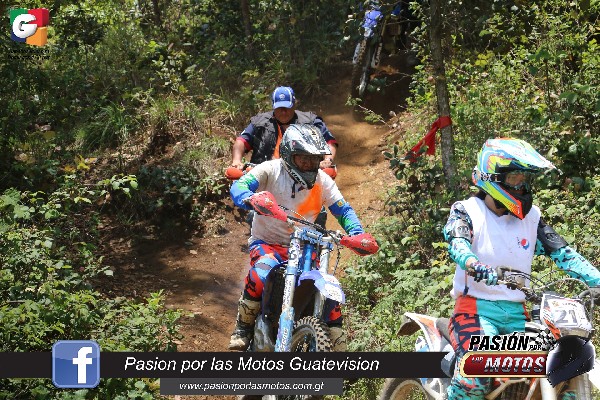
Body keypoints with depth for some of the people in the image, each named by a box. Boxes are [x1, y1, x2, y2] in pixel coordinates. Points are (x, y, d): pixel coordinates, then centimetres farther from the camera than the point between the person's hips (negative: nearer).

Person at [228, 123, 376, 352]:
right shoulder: (271, 170, -9)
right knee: (261, 275, -34)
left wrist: (357, 234, -18)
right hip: (267, 242, -3)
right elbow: (239, 186, -21)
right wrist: (250, 199, -46)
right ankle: (243, 328, -14)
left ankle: (338, 345, 4)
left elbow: (343, 210, 2)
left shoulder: (322, 180, 1)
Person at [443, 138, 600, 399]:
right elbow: (457, 243, -20)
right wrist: (475, 265, -44)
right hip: (476, 307, -5)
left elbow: (562, 252, 6)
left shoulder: (531, 216, 12)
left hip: (518, 312, 5)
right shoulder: (467, 211, -1)